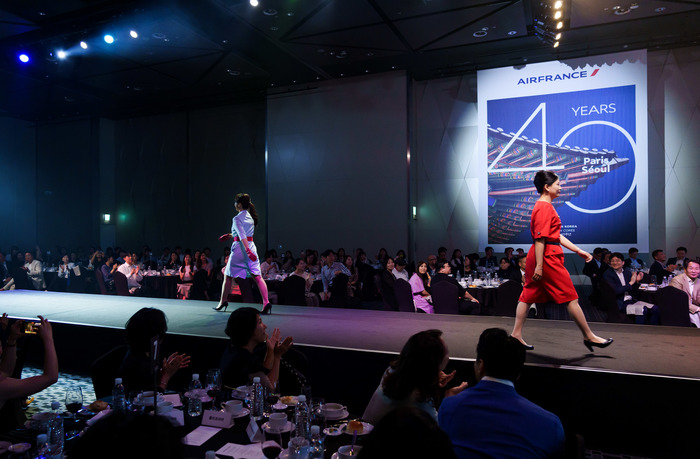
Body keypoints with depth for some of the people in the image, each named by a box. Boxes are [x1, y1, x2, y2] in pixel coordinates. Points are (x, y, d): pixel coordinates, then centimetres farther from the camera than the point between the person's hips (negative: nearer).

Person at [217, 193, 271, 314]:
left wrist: (247, 250, -29)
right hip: (251, 245, 6)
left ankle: (223, 302, 25)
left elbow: (242, 236, -22)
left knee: (228, 276, 12)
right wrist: (230, 235, 30)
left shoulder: (237, 218, -11)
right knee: (257, 276, 0)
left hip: (240, 247, -6)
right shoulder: (251, 216, 12)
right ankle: (266, 302, -12)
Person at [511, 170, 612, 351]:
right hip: (547, 258, -11)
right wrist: (539, 265, -22)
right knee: (571, 297, 0)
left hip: (537, 257, 11)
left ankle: (516, 335, 13)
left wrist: (579, 251, 18)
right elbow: (540, 238, -20)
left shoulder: (545, 206, 19)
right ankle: (589, 337, 12)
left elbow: (556, 236, 20)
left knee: (529, 295, 10)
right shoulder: (545, 207, -14)